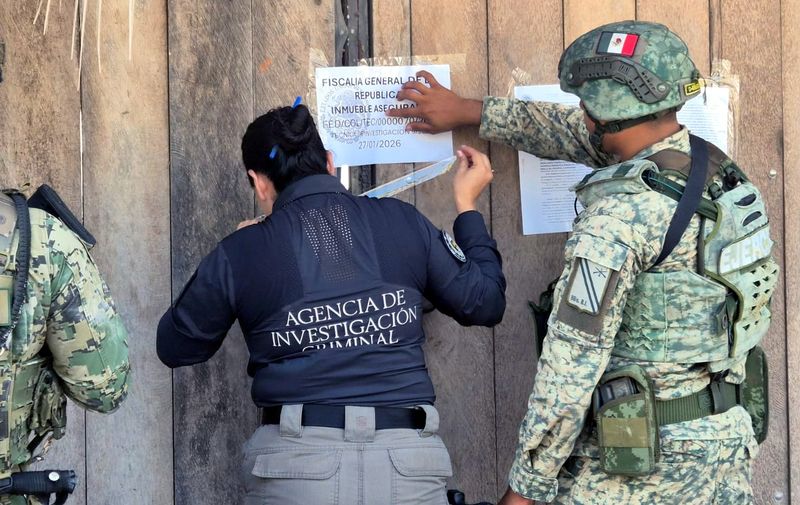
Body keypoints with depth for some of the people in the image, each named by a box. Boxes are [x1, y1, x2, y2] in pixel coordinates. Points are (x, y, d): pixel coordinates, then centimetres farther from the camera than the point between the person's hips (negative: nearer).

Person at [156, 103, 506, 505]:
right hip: (408, 460, 2)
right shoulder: (402, 222, 5)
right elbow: (485, 304, 14)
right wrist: (467, 205, 27)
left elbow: (175, 347, 13)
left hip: (298, 460, -2)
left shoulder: (240, 253, 0)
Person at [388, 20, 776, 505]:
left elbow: (572, 365, -19)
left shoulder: (619, 215, -19)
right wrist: (470, 111, 28)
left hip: (638, 462, -8)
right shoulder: (719, 169, 5)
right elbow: (588, 137, 19)